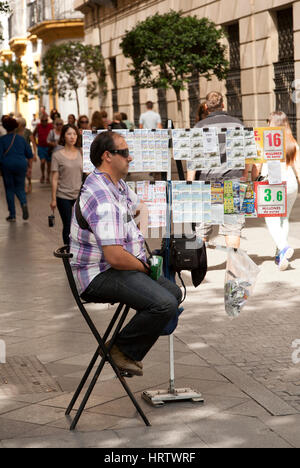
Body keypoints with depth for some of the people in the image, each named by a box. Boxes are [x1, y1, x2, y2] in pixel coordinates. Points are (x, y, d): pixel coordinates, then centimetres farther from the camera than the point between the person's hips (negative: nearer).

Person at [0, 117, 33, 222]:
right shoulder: (21, 139, 6)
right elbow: (29, 154, 7)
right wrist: (30, 167, 14)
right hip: (21, 165, 2)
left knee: (9, 189, 8)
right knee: (20, 188, 14)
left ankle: (12, 215, 8)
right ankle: (24, 203, -17)